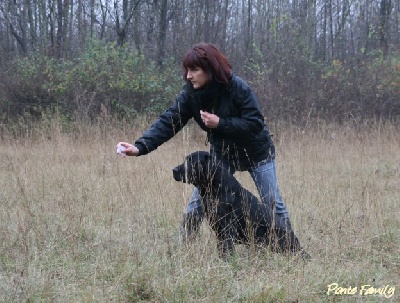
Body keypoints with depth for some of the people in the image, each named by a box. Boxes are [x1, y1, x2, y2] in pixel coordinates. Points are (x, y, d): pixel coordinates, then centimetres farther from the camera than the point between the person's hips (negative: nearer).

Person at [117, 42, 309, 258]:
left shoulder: (238, 88, -27)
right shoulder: (191, 94, -15)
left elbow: (255, 123, -26)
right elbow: (168, 122, -21)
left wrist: (220, 123, -33)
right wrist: (140, 147, -34)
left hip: (256, 152, -3)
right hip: (222, 154, 4)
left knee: (273, 203, 1)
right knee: (196, 203, -5)